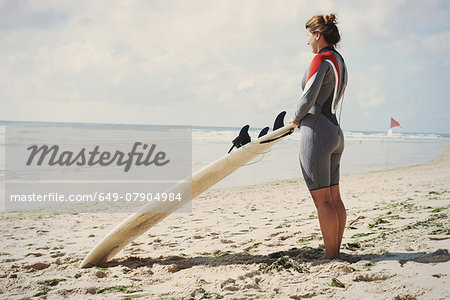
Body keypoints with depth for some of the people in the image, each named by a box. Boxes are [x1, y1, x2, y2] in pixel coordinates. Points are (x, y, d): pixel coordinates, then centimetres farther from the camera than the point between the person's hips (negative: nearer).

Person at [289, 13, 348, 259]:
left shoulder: (322, 59, -12)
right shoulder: (339, 61, 16)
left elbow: (308, 97, -18)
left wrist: (296, 118, 0)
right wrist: (303, 117, 17)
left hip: (316, 131, -10)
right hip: (335, 131, 10)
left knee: (322, 200, -5)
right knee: (334, 198, 11)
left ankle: (331, 256, -1)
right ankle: (336, 252, 17)